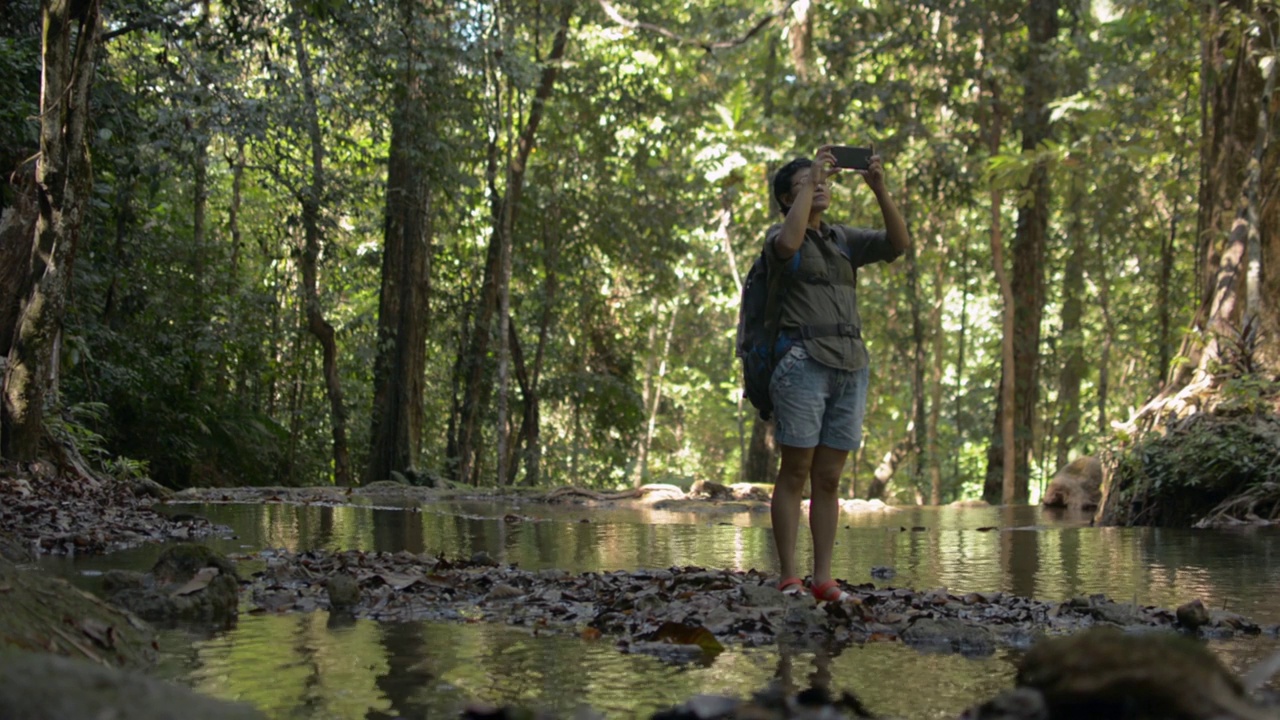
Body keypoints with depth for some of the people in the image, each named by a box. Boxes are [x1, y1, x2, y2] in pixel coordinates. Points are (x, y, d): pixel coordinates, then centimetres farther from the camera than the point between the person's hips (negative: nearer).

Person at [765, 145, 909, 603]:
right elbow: (789, 243, -23)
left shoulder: (844, 240, 20)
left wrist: (879, 189, -5)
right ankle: (789, 579, -2)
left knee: (828, 479, 5)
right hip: (804, 362, -5)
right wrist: (810, 182, -16)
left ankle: (823, 578, 6)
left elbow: (898, 244, 6)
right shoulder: (779, 237, 3)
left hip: (851, 366, 6)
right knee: (796, 474, -5)